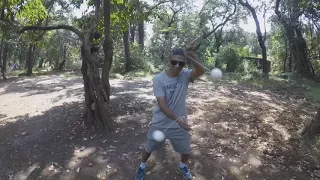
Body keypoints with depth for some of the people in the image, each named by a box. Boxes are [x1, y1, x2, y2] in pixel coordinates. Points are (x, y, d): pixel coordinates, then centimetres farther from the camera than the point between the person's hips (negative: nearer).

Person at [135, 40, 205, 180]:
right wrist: (178, 119, -38)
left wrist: (192, 55, -51)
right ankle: (142, 166, 52)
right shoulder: (159, 78, -19)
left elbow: (201, 71, -34)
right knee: (148, 148, 20)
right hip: (159, 124, -1)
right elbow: (162, 105, -25)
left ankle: (182, 166, 55)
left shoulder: (185, 75, -12)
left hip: (179, 125, 2)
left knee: (186, 150, 20)